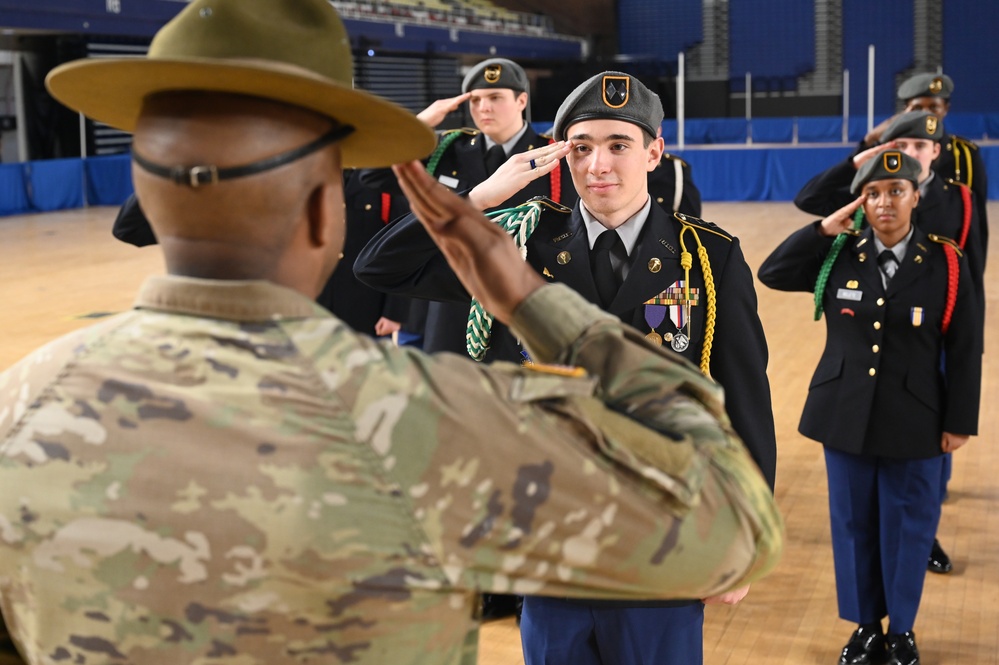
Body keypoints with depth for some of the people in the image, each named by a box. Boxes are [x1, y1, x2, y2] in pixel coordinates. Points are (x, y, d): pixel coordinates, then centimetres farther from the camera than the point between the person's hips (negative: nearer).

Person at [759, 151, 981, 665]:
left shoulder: (945, 262, -8)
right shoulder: (839, 256, -1)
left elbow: (964, 350, -5)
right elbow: (772, 273, -5)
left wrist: (959, 422, -5)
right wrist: (825, 230, -13)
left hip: (913, 422, -2)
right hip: (845, 416, 2)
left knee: (907, 525, 10)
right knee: (853, 522, 13)